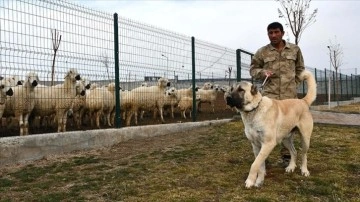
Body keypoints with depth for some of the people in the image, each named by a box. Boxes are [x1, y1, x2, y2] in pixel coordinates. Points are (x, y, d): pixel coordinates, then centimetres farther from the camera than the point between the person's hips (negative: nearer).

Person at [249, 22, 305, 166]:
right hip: (269, 94, -2)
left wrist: (294, 84, 9)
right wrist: (263, 72, -11)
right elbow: (253, 69, 9)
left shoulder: (295, 49, 7)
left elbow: (300, 69, 18)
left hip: (290, 95, 2)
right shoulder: (262, 52, 2)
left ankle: (286, 156, 24)